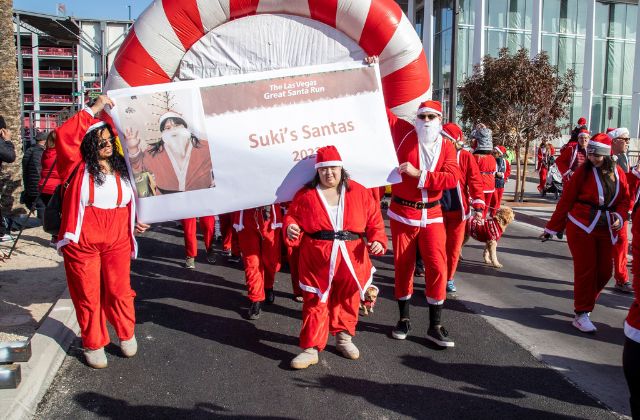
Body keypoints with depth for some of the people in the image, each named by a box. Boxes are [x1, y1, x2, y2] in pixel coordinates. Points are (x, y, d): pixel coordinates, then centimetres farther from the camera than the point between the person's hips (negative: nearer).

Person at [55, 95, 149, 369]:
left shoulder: (122, 169, 6)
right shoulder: (79, 168, -5)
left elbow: (132, 200, 20)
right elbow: (64, 135, -20)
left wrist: (137, 221, 3)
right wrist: (93, 110, -16)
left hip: (118, 241, 3)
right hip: (82, 242, -2)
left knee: (119, 291, 12)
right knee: (88, 294, 8)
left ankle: (126, 335, 34)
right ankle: (93, 344, 26)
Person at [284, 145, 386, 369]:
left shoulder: (359, 192, 3)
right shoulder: (306, 194, 0)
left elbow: (374, 220, 4)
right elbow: (293, 216, 6)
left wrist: (377, 240, -10)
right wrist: (290, 227, -15)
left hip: (351, 259, 2)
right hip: (316, 260, -1)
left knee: (348, 300, 15)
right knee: (315, 303, 1)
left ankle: (344, 337, 35)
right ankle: (311, 348, 10)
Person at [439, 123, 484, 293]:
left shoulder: (466, 157, -6)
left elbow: (475, 182, -7)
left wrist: (478, 206, -14)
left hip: (458, 209, -1)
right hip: (438, 209, 1)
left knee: (454, 247, 9)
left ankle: (449, 278, 25)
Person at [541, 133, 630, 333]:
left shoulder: (618, 172, 4)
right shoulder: (583, 171, -7)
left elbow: (625, 199, 11)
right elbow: (566, 200, -5)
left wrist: (619, 217, -10)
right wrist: (552, 228, -3)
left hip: (606, 230, 5)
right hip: (582, 228, -5)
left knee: (604, 271, 8)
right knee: (586, 270, -3)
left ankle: (585, 302, 29)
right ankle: (581, 314, 7)